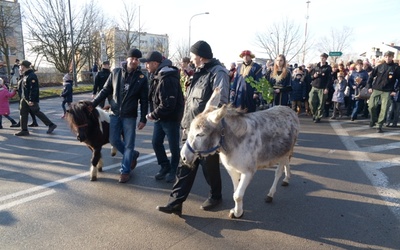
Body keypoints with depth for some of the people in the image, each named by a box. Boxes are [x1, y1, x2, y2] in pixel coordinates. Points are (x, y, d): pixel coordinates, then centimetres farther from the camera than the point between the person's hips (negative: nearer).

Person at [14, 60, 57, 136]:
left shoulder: (32, 76, -17)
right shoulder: (25, 76, 14)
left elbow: (33, 89, -23)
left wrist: (31, 100, -25)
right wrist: (23, 97, 21)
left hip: (31, 100, -10)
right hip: (24, 99, 10)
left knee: (37, 112, -2)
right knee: (23, 114, 8)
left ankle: (51, 125, 8)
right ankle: (24, 130, 14)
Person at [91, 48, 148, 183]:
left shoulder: (142, 78, -5)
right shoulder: (115, 72, 1)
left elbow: (144, 100, -4)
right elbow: (105, 91, 6)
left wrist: (143, 119, -7)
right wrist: (92, 104, -1)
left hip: (130, 116, -2)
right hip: (114, 113, 3)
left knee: (128, 144, 2)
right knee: (114, 140, 7)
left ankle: (125, 171, 15)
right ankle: (133, 154, 31)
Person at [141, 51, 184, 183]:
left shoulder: (167, 79, -24)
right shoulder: (156, 76, 7)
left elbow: (168, 104, -29)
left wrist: (153, 115, -17)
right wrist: (154, 114, 6)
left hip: (171, 118, -9)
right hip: (160, 117, 9)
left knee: (173, 146, 7)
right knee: (156, 142, 13)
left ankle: (173, 171, 26)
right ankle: (165, 167, 31)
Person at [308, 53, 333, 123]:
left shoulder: (328, 68, 2)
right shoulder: (316, 67, 13)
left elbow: (329, 79, -5)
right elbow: (311, 75, 17)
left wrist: (327, 88, -13)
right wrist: (313, 76, -7)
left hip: (323, 88, -3)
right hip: (314, 87, 3)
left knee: (321, 104, -2)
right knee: (311, 101, -5)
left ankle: (318, 117, 9)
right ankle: (314, 114, 17)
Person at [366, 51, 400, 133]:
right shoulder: (379, 67, 4)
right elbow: (371, 76, 10)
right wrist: (369, 87, 3)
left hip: (387, 92, -1)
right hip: (376, 90, 1)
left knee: (384, 109, -4)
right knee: (371, 106, -5)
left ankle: (379, 125, 6)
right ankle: (373, 120, 22)